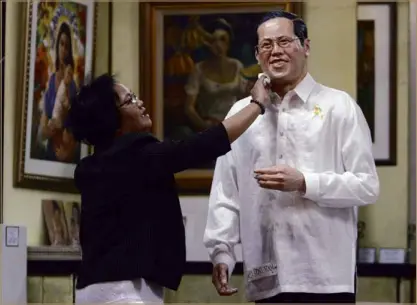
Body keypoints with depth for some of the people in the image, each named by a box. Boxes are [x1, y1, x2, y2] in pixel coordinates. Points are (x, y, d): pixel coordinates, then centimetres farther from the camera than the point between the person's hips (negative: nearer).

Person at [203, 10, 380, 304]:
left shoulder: (339, 106, 1)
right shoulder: (241, 113, 11)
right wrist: (221, 251, 2)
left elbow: (367, 185, -4)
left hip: (325, 275, -3)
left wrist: (304, 183, -14)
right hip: (267, 277, 3)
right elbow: (226, 193, 10)